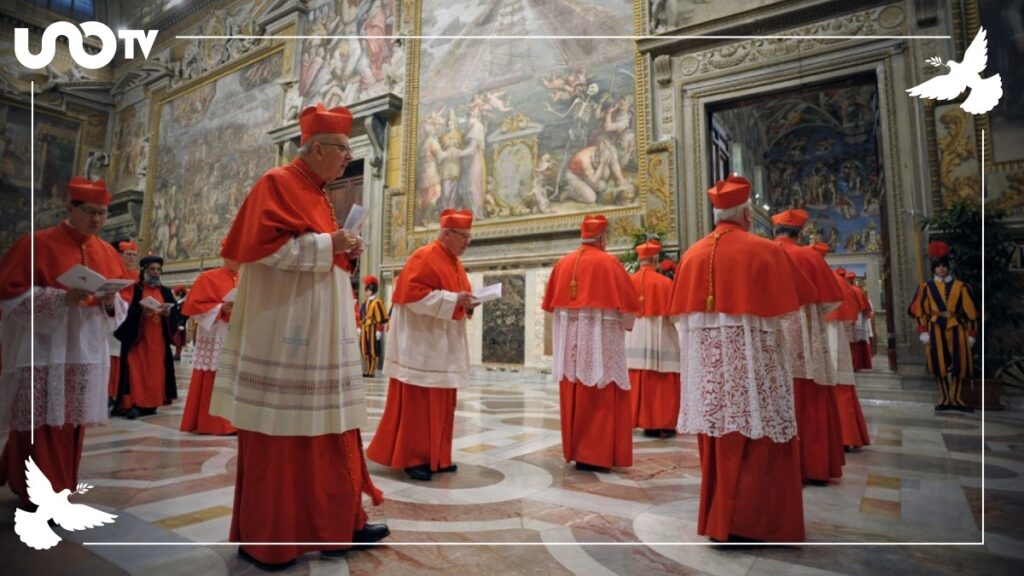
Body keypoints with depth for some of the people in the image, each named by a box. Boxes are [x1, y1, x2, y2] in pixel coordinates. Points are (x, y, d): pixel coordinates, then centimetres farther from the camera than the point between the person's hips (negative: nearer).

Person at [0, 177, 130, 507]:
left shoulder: (107, 253, 11)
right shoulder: (36, 244, -4)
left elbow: (122, 306, 13)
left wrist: (110, 301, -10)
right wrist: (62, 297, -21)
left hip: (86, 353, 5)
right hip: (42, 352, -4)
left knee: (72, 425, 10)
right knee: (42, 426, -3)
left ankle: (57, 491, 26)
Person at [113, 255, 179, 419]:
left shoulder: (166, 292, 13)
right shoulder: (133, 289, 2)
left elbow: (176, 312, 5)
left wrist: (167, 313, -16)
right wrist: (141, 311, -25)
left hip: (158, 341, 4)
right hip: (137, 338, -3)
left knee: (156, 371, 4)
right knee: (136, 370, -8)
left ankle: (150, 403, 12)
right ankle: (133, 404, -6)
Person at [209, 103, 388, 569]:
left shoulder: (319, 194, 20)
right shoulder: (276, 184, -6)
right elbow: (261, 245, -18)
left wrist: (345, 252, 6)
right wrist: (326, 243, -16)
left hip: (323, 333, 9)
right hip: (284, 331, -9)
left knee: (329, 427, 10)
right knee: (277, 434, 0)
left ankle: (336, 523, 21)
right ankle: (262, 536, 17)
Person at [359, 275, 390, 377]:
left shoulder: (377, 302, -11)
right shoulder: (365, 303, 17)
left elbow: (382, 318, -15)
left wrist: (379, 331, -17)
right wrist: (360, 328, 20)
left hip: (373, 330, -9)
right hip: (364, 331, 9)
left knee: (372, 351, -4)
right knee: (364, 351, 11)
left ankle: (371, 372, 0)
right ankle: (366, 371, 20)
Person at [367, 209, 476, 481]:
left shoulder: (455, 263, 16)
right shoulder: (424, 257, -11)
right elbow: (413, 294, -21)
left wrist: (467, 303, -1)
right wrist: (453, 299, -22)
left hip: (446, 343, 9)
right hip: (422, 342, -9)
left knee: (441, 402, 11)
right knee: (417, 401, -4)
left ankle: (436, 457, 20)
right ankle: (412, 458, 7)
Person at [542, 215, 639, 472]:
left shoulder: (563, 263, 6)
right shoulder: (608, 262, -7)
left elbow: (552, 302, 11)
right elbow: (629, 301, -4)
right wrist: (625, 324, 14)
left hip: (570, 340, 5)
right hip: (600, 339, -5)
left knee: (573, 397, 11)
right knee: (599, 398, 1)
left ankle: (575, 451, 20)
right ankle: (594, 455, 4)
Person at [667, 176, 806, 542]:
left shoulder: (693, 254, 4)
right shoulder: (765, 251, -7)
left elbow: (683, 315, 6)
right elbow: (781, 314, -5)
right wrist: (786, 348, 11)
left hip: (706, 362, 5)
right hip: (751, 359, -5)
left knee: (717, 440, 14)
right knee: (758, 439, 6)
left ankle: (717, 518, 25)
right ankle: (748, 521, 11)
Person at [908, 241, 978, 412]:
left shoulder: (960, 286, 6)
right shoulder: (926, 287, 3)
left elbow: (970, 311, 7)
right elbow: (920, 311, 2)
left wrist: (971, 334, 4)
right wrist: (923, 332, -6)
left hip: (956, 329, 1)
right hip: (936, 330, -1)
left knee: (960, 364, 3)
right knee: (939, 364, 0)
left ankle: (956, 398, 16)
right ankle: (945, 399, 10)